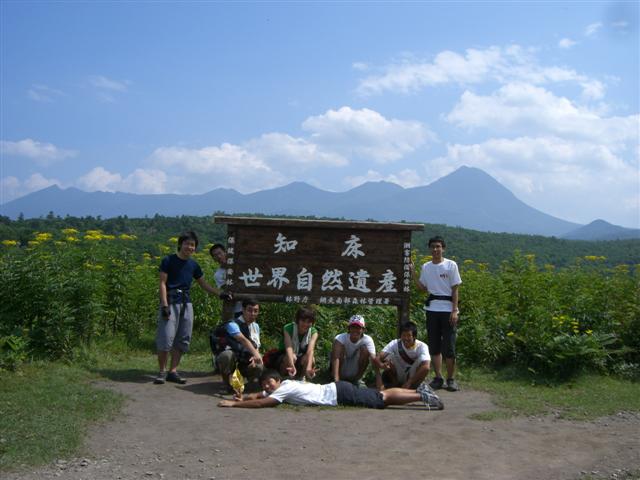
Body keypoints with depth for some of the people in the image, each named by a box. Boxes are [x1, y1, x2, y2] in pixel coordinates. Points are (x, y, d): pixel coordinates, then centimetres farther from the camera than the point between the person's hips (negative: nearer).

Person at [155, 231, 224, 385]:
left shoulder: (193, 265, 12)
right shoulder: (168, 261, -3)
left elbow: (204, 285, 21)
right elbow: (163, 283, -6)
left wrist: (221, 293, 11)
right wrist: (164, 305, -15)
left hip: (186, 304, 6)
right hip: (171, 302, -6)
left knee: (182, 339, 6)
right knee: (165, 338, -8)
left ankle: (173, 371, 15)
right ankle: (162, 372, 5)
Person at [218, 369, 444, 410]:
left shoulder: (284, 389, -14)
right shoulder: (286, 384, 10)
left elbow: (261, 403, -23)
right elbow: (259, 395, 22)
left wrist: (234, 404, -17)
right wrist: (243, 397, 6)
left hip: (339, 394, -8)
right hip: (337, 390, 8)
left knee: (382, 399, -7)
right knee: (382, 396, 11)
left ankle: (422, 395, -6)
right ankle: (420, 391, 13)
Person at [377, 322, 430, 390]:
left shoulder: (422, 346, -22)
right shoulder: (395, 344, -17)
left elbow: (426, 368, -37)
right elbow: (378, 357, -27)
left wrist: (409, 382, -40)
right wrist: (381, 365, -52)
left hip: (414, 377, -1)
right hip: (398, 376, 1)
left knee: (423, 364, -30)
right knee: (389, 357, -25)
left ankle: (413, 386, -13)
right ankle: (395, 384, -9)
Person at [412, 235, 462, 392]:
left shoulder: (451, 265, -2)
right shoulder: (426, 267, 9)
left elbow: (455, 290, -3)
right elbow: (423, 288, 13)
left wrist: (454, 310, -9)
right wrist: (413, 274, 3)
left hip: (448, 310, -4)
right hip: (432, 309, 4)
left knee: (449, 346, -3)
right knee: (434, 346, 7)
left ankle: (451, 379, 7)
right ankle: (438, 377, 14)